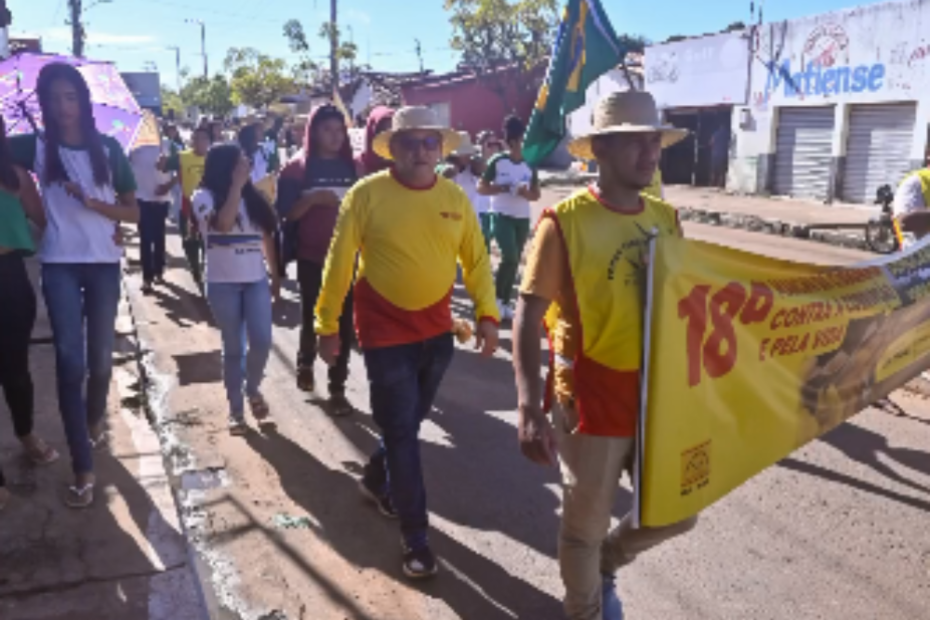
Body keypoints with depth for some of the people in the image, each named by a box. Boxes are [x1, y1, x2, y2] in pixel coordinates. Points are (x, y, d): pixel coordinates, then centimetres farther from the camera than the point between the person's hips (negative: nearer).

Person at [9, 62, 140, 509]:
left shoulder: (108, 149, 3)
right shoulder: (36, 148, 3)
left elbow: (134, 212, 2)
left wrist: (91, 202, -13)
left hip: (104, 263, 1)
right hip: (59, 265, -1)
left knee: (100, 356, 10)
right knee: (70, 362, -6)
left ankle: (95, 418, 41)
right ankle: (83, 468, -3)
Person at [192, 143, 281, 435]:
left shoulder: (252, 196, 10)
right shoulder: (204, 196, -5)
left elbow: (266, 237, 15)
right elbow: (223, 224, -24)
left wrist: (276, 275, 14)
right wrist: (236, 185, -18)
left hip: (256, 280, 3)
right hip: (223, 284, -3)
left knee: (261, 342, -6)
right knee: (233, 348, 3)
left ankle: (253, 389, 23)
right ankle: (236, 409, 18)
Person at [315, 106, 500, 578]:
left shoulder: (454, 198, 0)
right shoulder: (366, 194, -11)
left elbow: (476, 260, 6)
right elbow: (338, 263, -7)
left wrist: (487, 314, -4)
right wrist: (327, 325, -4)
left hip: (437, 332, 5)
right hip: (385, 332, -4)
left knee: (411, 422, 19)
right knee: (401, 431, 1)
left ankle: (375, 479, 46)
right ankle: (415, 535, 14)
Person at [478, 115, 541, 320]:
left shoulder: (529, 165, 6)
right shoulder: (497, 161, -4)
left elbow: (537, 194, 9)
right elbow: (481, 188, -5)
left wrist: (525, 193, -12)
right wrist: (504, 188, -17)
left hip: (523, 218, 4)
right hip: (502, 216, -4)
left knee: (515, 261, 7)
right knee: (510, 257, -19)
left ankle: (506, 303, 18)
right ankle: (497, 298, -1)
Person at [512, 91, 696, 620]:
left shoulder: (666, 218, 3)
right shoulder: (565, 221, -15)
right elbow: (529, 315, -15)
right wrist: (530, 409, -21)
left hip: (659, 397, 6)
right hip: (591, 402, -5)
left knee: (679, 512, 17)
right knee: (585, 528, 13)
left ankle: (606, 561, 45)